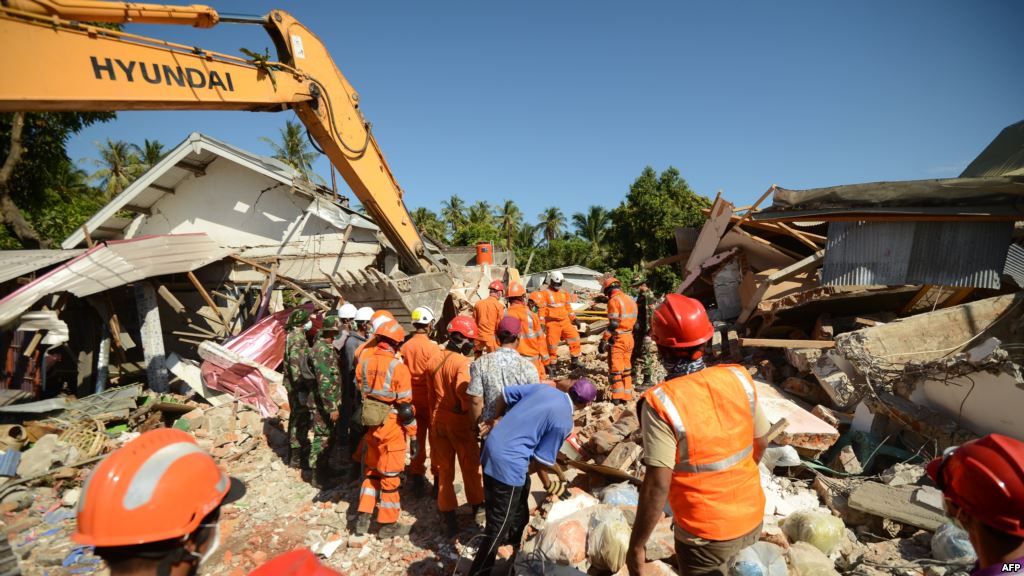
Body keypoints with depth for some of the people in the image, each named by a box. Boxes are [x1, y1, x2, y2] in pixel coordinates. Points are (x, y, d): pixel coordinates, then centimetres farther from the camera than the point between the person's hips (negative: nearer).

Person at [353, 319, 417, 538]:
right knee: (390, 476, 9)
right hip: (392, 428, -5)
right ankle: (388, 524, 21)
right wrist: (413, 436, -7)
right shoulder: (398, 367, -17)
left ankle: (363, 518, 26)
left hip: (370, 425, 5)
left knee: (371, 471, 22)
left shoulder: (364, 364, -1)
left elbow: (359, 394, 10)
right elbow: (405, 406, -15)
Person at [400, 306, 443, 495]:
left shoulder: (405, 347, -4)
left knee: (417, 441, 16)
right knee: (436, 442, 10)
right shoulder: (432, 347, -17)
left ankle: (417, 480, 24)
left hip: (412, 400, 4)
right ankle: (439, 479, 18)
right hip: (430, 400, -4)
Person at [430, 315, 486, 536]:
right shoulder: (463, 363, -21)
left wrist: (435, 414, 16)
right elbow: (466, 392, -37)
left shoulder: (436, 360, 0)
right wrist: (473, 419, -24)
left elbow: (432, 392, 7)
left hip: (438, 420, 5)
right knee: (470, 467, 16)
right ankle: (477, 508, 32)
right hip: (459, 421, -5)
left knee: (444, 470, 15)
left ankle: (448, 516, 22)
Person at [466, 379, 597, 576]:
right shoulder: (564, 422, -14)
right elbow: (544, 458, -4)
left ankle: (513, 541, 55)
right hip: (507, 463, -9)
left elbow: (507, 394, 9)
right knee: (498, 527, 7)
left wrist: (498, 420, 24)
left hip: (493, 447, 9)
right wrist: (561, 475, 16)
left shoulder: (544, 388, 3)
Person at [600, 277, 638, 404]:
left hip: (617, 339, -7)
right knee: (626, 368, 15)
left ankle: (617, 398, 3)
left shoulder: (614, 300, -12)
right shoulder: (630, 300, 12)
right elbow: (634, 321, 13)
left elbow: (613, 324, -19)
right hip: (629, 338, 8)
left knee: (615, 369, 0)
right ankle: (627, 396, 20)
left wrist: (604, 340, -16)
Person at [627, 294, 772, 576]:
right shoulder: (739, 378, -11)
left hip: (706, 534, -4)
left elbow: (658, 485, -25)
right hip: (752, 517, 5)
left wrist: (636, 546, -13)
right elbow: (760, 444, 3)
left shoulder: (661, 403, -26)